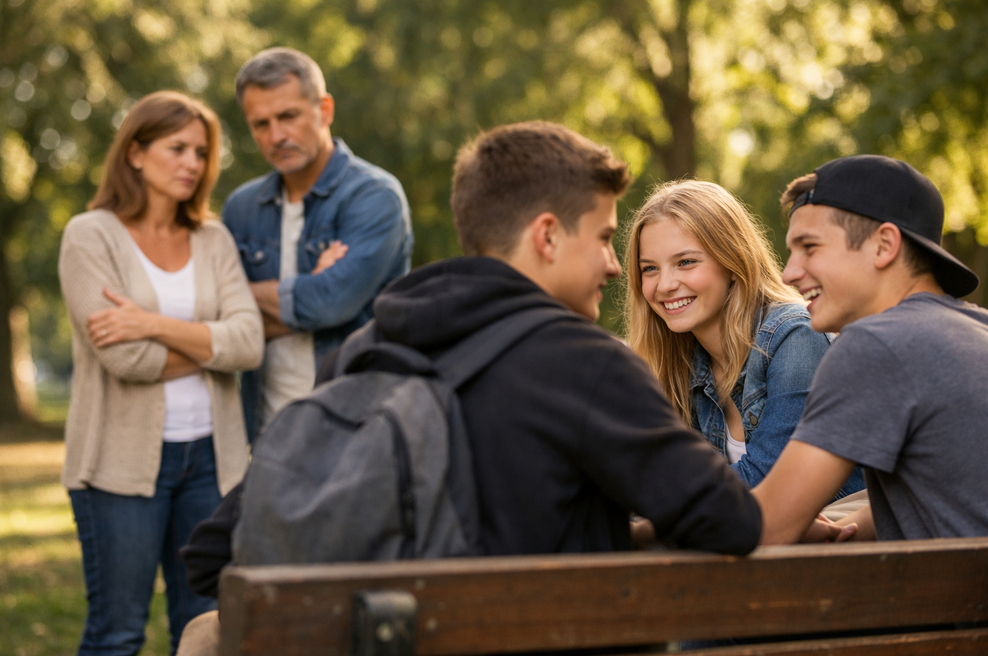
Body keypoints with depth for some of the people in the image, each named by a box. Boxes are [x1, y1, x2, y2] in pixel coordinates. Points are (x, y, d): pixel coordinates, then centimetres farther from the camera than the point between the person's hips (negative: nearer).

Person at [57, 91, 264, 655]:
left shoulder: (214, 240, 10)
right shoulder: (90, 235, -2)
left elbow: (250, 343, -5)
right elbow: (123, 356, -15)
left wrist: (155, 324, -14)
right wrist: (211, 344, -4)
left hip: (210, 454, 4)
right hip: (125, 455, -4)